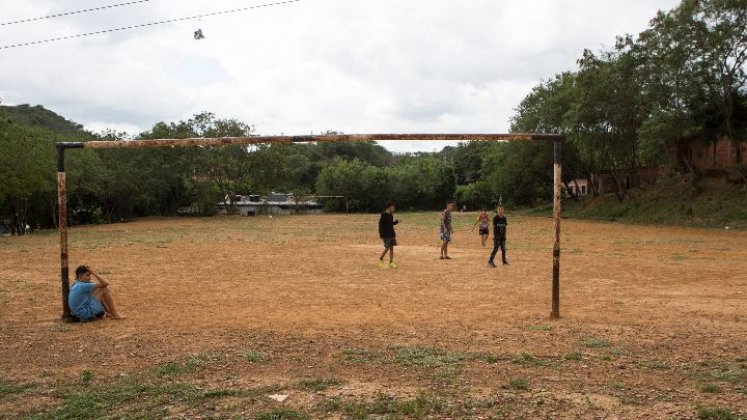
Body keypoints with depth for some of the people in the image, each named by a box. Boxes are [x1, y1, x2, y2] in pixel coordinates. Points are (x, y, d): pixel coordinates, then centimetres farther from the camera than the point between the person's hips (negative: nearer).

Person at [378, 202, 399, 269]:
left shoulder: (391, 215, 10)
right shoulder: (383, 215, -12)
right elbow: (380, 225, -13)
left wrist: (396, 221, 3)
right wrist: (381, 234, -17)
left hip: (391, 233, 7)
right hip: (386, 234, -7)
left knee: (391, 248, 5)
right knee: (387, 248, -8)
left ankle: (391, 263, 9)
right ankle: (381, 259, 14)